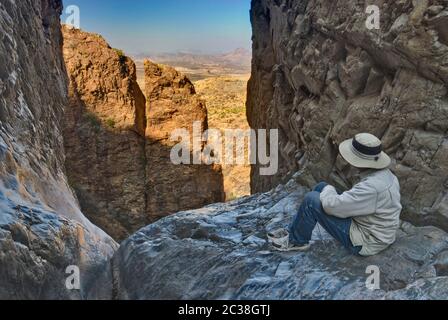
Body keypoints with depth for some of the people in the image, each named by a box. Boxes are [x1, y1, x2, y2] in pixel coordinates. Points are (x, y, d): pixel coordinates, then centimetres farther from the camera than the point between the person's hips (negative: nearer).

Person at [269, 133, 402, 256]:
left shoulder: (372, 186, -33)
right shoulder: (384, 173, -2)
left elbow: (331, 205, -31)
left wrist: (329, 190, -9)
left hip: (365, 241, -9)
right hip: (369, 226, 9)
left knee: (311, 200, -15)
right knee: (321, 187, 8)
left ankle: (297, 241, 9)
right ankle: (293, 232, 17)